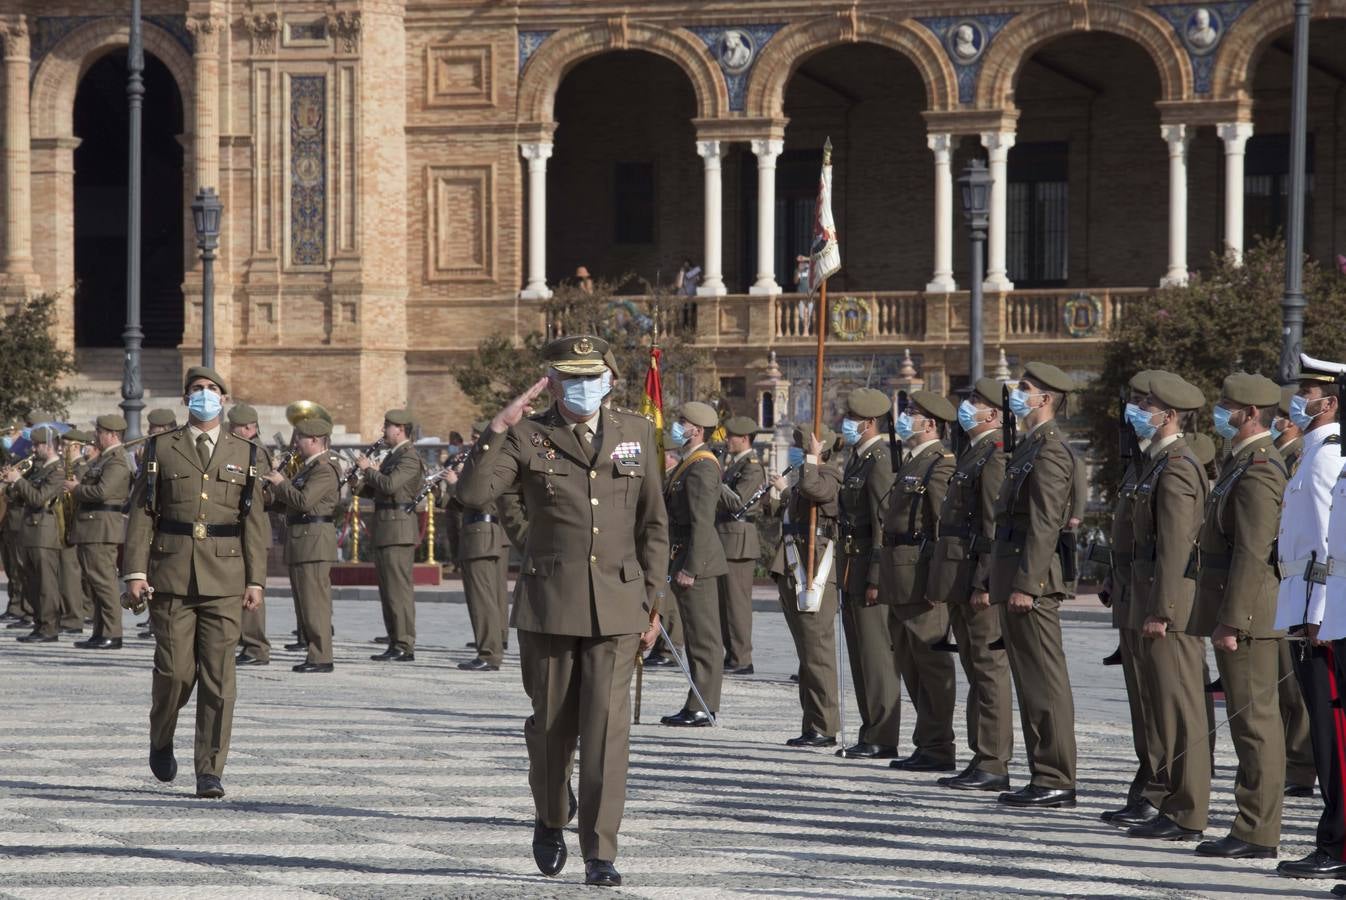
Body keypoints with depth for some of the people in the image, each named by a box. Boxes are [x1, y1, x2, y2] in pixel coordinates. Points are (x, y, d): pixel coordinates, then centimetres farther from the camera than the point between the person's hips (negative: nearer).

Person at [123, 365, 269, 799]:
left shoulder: (245, 454, 10)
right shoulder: (161, 449, 8)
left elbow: (254, 521, 8)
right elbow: (141, 512, 4)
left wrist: (255, 579, 1)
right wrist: (135, 571, -5)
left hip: (225, 579, 1)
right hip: (171, 575, 0)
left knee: (218, 676, -4)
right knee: (175, 670, -3)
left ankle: (210, 772, -1)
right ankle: (161, 741, 26)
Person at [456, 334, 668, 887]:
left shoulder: (636, 433, 8)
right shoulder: (527, 439, 1)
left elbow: (653, 525, 12)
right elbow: (472, 493, -13)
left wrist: (653, 602, 7)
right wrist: (499, 427, -18)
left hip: (616, 607, 1)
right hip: (548, 606, -1)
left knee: (607, 727, -8)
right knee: (552, 726, 9)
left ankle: (600, 854, -6)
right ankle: (551, 818, 36)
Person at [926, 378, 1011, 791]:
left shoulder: (996, 456, -13)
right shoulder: (971, 453, 18)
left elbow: (997, 526, -19)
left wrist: (984, 583, -22)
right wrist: (941, 583, 20)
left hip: (979, 578, -11)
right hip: (960, 579, 11)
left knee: (989, 668, -7)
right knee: (975, 669, 12)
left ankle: (994, 766, -6)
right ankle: (982, 759, 17)